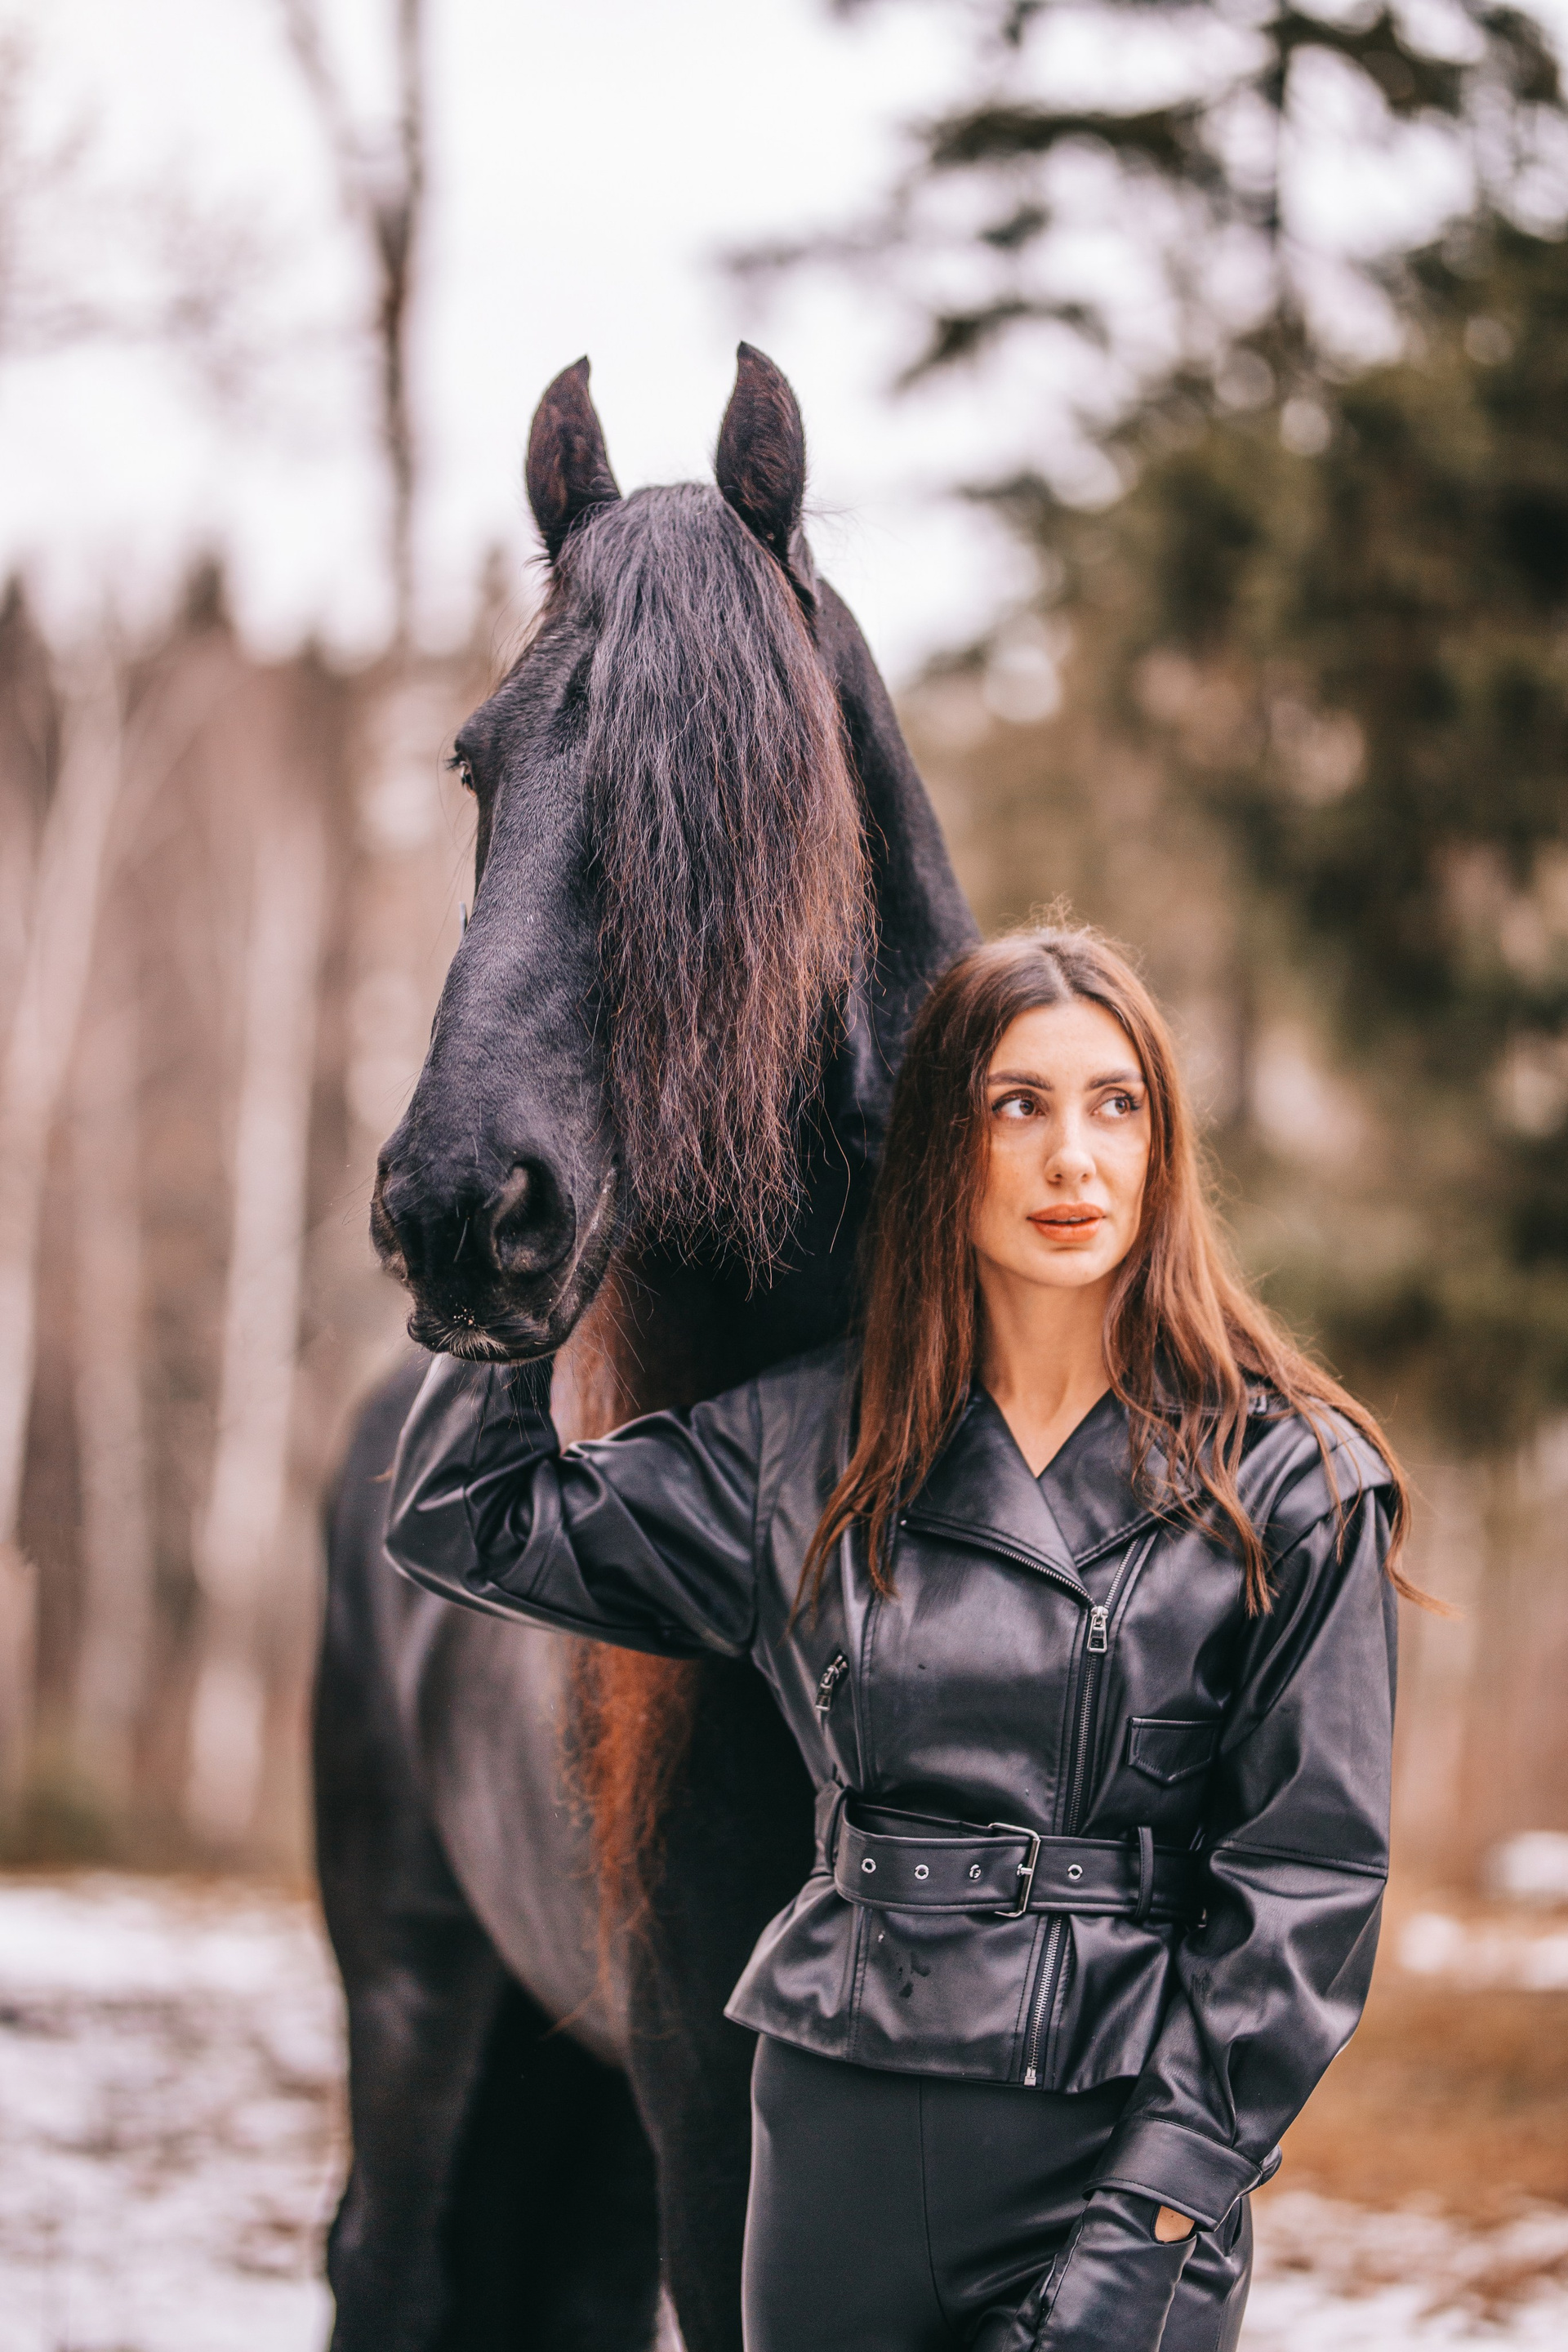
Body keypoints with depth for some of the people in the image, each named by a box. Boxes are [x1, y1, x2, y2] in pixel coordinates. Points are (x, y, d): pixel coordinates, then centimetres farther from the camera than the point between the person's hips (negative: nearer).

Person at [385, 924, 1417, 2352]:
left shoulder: (1297, 1485, -2)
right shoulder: (812, 1445, 7)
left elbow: (1306, 1872, -6)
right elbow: (468, 1517, 11)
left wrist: (1153, 2222, -13)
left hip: (1114, 2133, -3)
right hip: (842, 2125, 3)